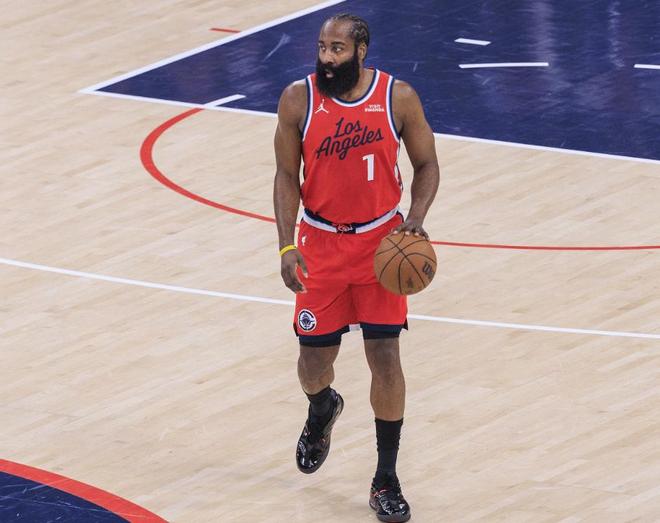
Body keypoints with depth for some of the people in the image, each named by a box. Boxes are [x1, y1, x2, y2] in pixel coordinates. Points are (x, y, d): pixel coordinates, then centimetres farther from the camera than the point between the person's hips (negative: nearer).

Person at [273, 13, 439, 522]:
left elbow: (426, 164, 1)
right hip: (321, 244, 1)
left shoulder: (398, 98, -11)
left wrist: (416, 217, -16)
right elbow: (287, 176, -3)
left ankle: (386, 481, 6)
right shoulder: (298, 99, -10)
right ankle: (322, 410, 45)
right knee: (315, 356, 6)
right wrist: (288, 246, -12)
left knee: (385, 356, -4)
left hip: (380, 242, -1)